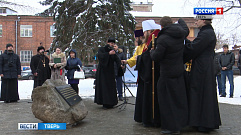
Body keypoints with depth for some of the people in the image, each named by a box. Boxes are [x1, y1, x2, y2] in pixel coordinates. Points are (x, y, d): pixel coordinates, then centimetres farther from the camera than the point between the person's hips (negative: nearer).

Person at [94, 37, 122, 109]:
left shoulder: (113, 51, 9)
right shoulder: (101, 49, -2)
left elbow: (117, 59, -5)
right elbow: (99, 55, -23)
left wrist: (120, 65, -25)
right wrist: (108, 53, -34)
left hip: (110, 71, 5)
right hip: (102, 71, -4)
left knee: (111, 86, 2)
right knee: (103, 86, -7)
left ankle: (110, 103, 9)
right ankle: (104, 103, -5)